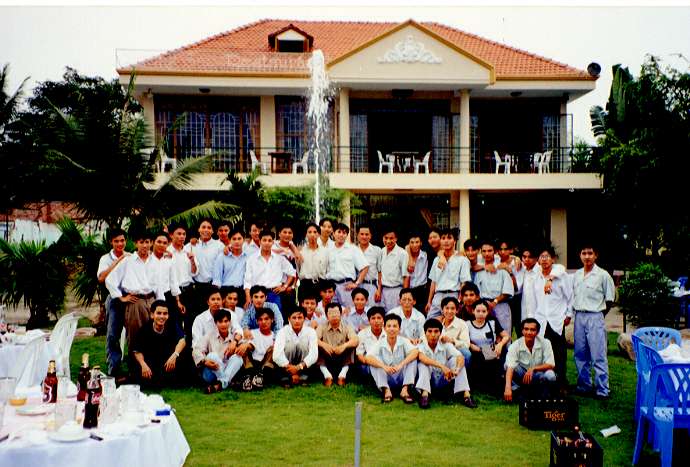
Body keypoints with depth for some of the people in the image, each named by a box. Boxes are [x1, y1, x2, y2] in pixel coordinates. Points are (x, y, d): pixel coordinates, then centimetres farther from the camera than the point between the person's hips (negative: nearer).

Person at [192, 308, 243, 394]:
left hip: (229, 373, 2)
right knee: (212, 355, -27)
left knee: (237, 357, -25)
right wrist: (204, 361, -27)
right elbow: (196, 350, -7)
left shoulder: (233, 338, 11)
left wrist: (235, 342, -19)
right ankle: (226, 383, -32)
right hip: (212, 372, -1)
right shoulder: (209, 336, 6)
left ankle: (220, 384, -42)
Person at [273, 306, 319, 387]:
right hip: (286, 366, -1)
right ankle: (286, 379, -15)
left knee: (303, 342, -24)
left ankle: (302, 378, -17)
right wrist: (292, 372, -31)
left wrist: (299, 367, -35)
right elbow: (276, 356, -28)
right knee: (290, 344, -27)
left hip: (303, 366, 1)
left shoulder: (310, 331, -12)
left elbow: (314, 355, -23)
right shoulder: (283, 332, -15)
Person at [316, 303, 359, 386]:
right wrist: (324, 345, -39)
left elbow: (355, 340, -21)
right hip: (326, 360, 1)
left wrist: (344, 346, -42)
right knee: (317, 346, -24)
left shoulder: (347, 327, -3)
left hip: (342, 360, 0)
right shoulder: (322, 327, -1)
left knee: (351, 345, -25)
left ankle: (343, 374, -21)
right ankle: (327, 375, -24)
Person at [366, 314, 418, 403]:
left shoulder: (403, 341, -9)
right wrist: (384, 366, -41)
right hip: (387, 379, 0)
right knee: (374, 360, -22)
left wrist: (401, 365, -43)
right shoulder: (381, 344, -8)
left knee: (412, 359, -22)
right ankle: (387, 391, -26)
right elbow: (368, 358, -24)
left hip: (402, 378, 0)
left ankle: (405, 390, -26)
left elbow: (415, 352, -29)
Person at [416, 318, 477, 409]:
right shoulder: (421, 346, -13)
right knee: (423, 363, -27)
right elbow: (421, 357, -37)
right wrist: (441, 366, -49)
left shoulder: (446, 346, -6)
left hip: (443, 381, 2)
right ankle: (424, 395, -42)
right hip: (428, 381, -2)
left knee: (455, 360, -19)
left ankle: (466, 395, -28)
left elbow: (460, 357, -22)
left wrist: (457, 369, -45)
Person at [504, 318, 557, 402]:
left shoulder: (545, 343, -14)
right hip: (521, 375, -1)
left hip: (539, 376, 1)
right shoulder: (515, 346, -18)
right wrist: (508, 388, -46)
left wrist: (533, 368, -32)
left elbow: (551, 365, -16)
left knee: (550, 376, -33)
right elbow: (510, 367, -30)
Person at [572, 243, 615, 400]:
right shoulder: (576, 275, 9)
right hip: (579, 316, 5)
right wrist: (573, 313, 9)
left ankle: (602, 390, 0)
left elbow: (609, 300, -1)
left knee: (598, 356, -5)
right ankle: (584, 386, 22)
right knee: (580, 354, 11)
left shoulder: (603, 275, -6)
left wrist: (598, 315, 0)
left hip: (595, 317, -5)